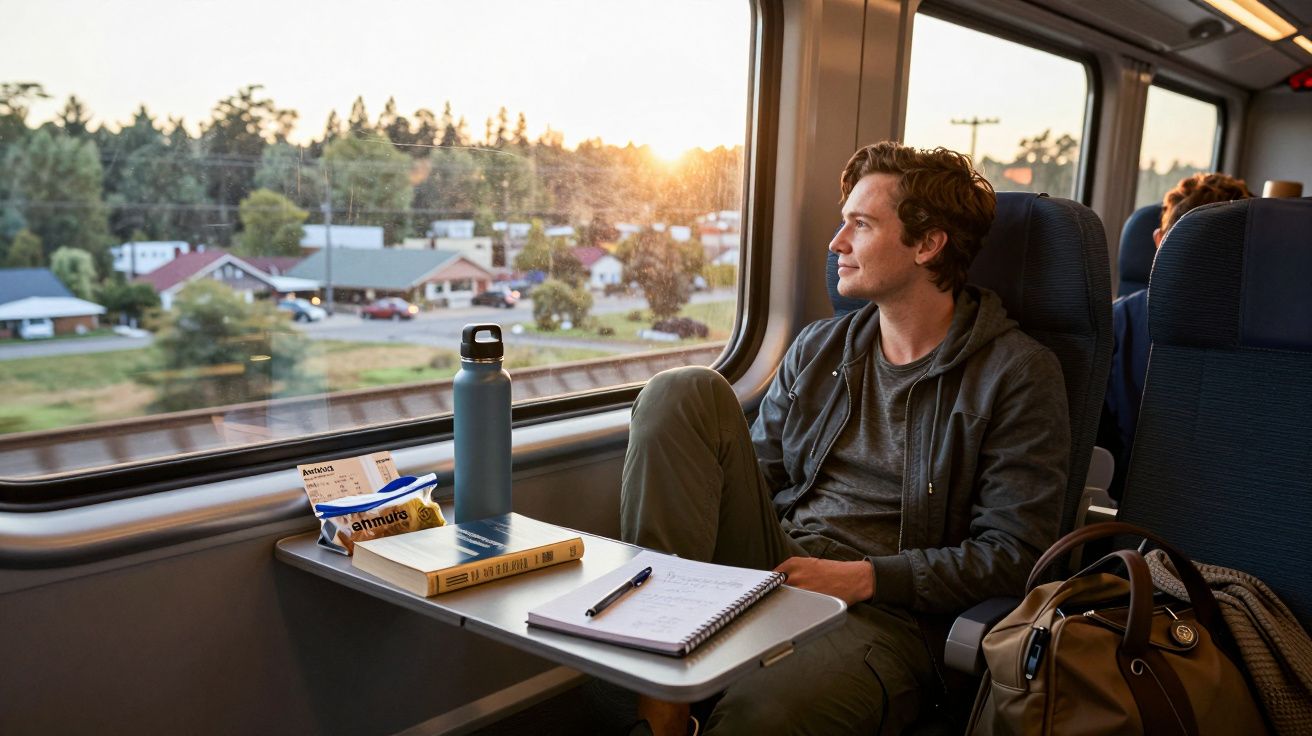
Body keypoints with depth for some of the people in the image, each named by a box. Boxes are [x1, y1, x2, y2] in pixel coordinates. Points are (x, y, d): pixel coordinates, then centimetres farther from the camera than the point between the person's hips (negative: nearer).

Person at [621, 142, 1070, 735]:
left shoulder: (1016, 372, -1)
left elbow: (1015, 552, -6)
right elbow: (754, 474, 17)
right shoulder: (818, 348, 15)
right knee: (685, 392, -18)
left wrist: (864, 577, -14)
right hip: (771, 568, 6)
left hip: (881, 612, -6)